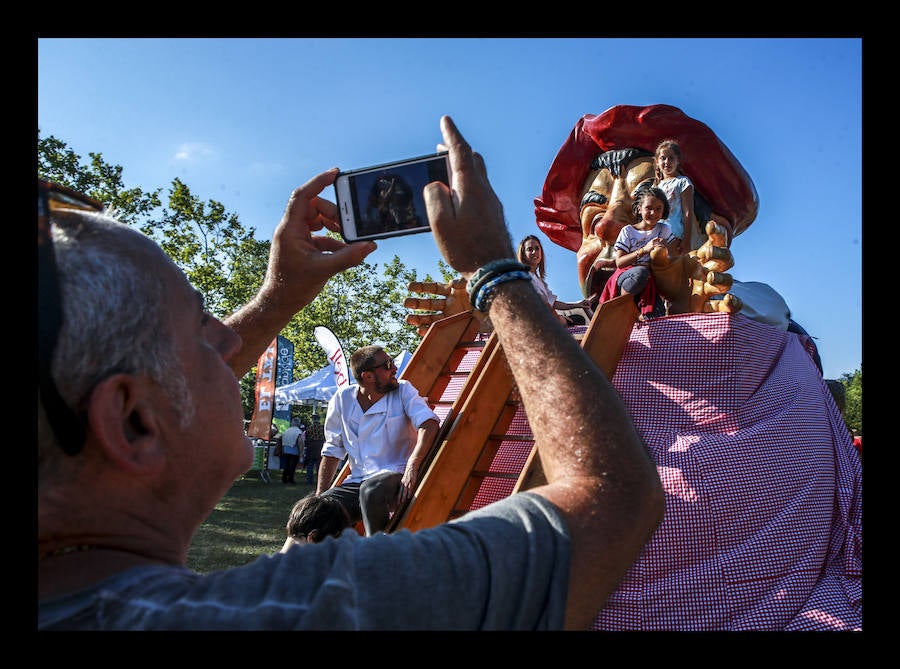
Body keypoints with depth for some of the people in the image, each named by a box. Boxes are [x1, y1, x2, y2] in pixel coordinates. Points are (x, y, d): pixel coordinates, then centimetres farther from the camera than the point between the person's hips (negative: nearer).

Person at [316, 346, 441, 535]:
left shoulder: (403, 390, -1)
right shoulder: (342, 399, 4)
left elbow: (430, 424, -16)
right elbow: (332, 452, 11)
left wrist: (412, 466, -29)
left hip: (396, 476, -3)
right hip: (356, 482, 3)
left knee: (371, 490, -36)